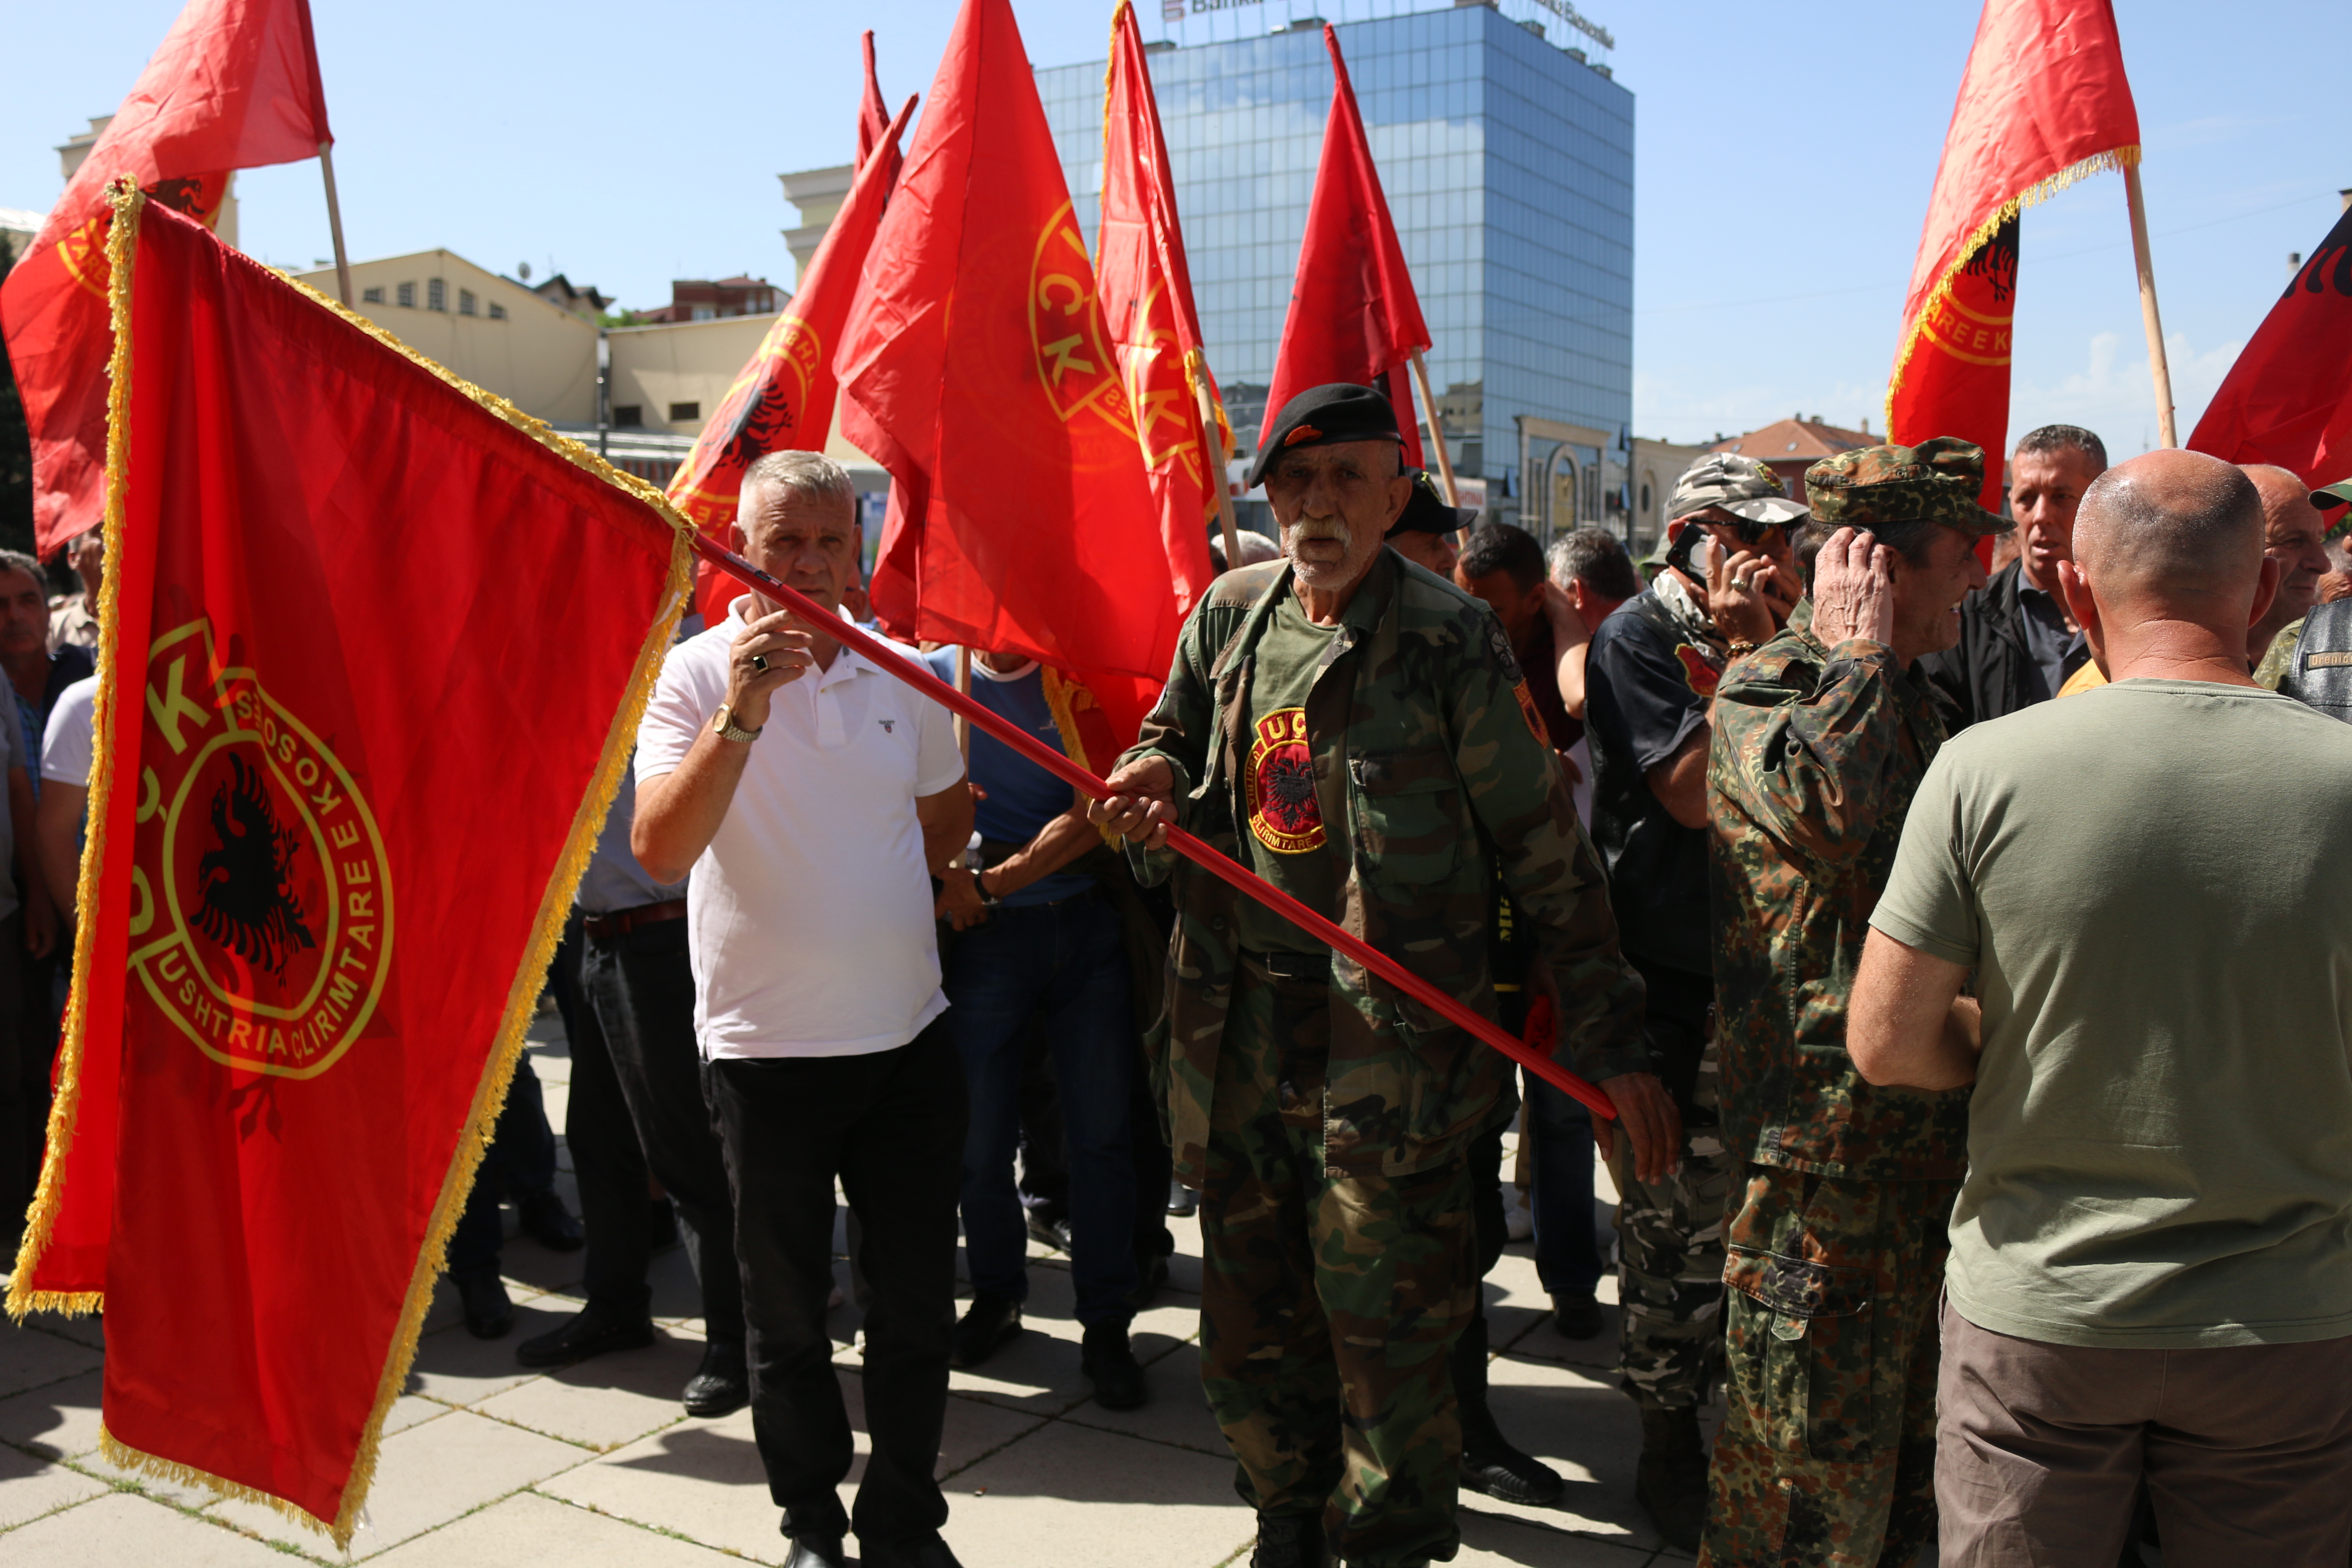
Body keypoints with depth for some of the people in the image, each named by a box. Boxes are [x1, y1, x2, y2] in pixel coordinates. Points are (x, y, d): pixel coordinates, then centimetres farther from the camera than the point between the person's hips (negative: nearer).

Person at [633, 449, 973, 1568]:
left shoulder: (900, 671, 3)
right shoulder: (695, 676, -8)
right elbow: (659, 851, -23)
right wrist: (743, 710, -31)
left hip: (909, 1035, 3)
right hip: (765, 1046, -3)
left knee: (917, 1299, 11)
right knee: (787, 1310, 12)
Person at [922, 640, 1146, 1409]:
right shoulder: (929, 680, 3)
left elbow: (1092, 814, -6)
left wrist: (992, 883, -11)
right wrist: (945, 876, -17)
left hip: (1086, 921, 0)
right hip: (985, 937, 0)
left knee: (1099, 1130, 1)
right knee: (981, 1134, 4)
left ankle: (1105, 1324, 12)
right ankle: (995, 1294, 27)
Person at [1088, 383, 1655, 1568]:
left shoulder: (1451, 641, -8)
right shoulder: (1229, 615, 7)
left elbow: (1544, 850, -6)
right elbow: (1170, 743, 23)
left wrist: (1609, 1038, -7)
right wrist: (1152, 783, -3)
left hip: (1388, 1034, -5)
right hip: (1237, 1017, 6)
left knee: (1383, 1329, 0)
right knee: (1248, 1315, 16)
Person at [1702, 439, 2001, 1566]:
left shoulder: (1910, 701, 16)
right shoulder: (1760, 691, -11)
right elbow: (1831, 810, -34)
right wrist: (1859, 650, -20)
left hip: (1932, 1123, 9)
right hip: (1823, 1137, -9)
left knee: (1916, 1430, 20)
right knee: (1809, 1442, 1)